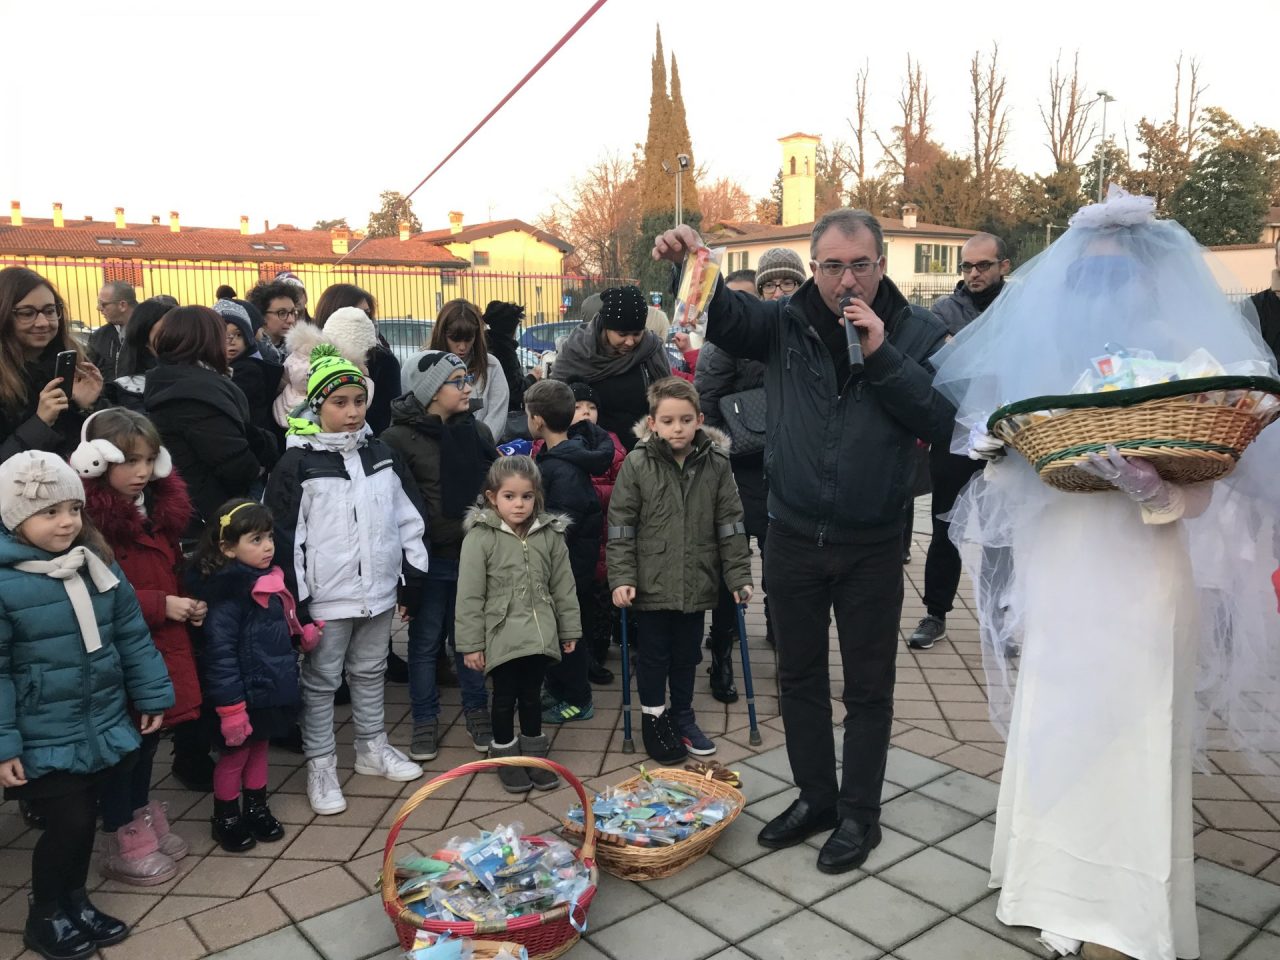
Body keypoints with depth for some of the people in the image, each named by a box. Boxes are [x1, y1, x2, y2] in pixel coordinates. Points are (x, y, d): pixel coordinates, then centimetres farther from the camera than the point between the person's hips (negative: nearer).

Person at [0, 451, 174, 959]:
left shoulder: (98, 563, 0)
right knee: (69, 823, 0)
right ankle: (44, 917, 25)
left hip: (99, 727, 6)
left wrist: (151, 695, 8)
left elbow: (132, 635, 7)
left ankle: (75, 902, 38)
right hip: (44, 740, -5)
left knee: (85, 819, 16)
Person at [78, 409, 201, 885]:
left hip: (163, 648, 8)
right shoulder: (90, 519, -20)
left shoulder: (160, 508, 8)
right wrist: (161, 605, -21)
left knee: (150, 737, 19)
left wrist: (188, 604, 3)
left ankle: (143, 819, 37)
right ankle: (123, 844, 21)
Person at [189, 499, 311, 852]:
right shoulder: (226, 591, -22)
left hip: (271, 690, 8)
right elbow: (220, 653, -24)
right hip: (243, 694, -7)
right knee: (234, 755, 10)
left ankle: (257, 809, 37)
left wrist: (302, 637, 2)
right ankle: (225, 819, 29)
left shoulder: (270, 581, 4)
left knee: (259, 748, 21)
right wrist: (230, 707, -24)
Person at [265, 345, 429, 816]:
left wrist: (413, 578, 8)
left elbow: (408, 518, 9)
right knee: (321, 681, 10)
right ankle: (320, 765, 24)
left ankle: (372, 748, 37)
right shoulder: (297, 464, -11)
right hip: (326, 598, -4)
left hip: (378, 591, 5)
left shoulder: (381, 455, 3)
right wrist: (294, 602, -11)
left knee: (371, 672, 20)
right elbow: (283, 538, -11)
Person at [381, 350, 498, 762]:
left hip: (476, 554, 4)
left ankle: (476, 711, 29)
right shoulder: (400, 439, -8)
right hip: (430, 558, -4)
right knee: (426, 641, 9)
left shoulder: (478, 432, 7)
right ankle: (425, 720, 24)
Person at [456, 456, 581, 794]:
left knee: (532, 695, 17)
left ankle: (534, 752, 34)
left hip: (539, 635, 3)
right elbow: (469, 596, -10)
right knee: (505, 698, 11)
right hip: (502, 636, -3)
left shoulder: (550, 534, -1)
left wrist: (570, 629, 11)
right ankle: (505, 755, 29)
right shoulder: (480, 537, -12)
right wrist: (471, 644, -9)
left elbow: (563, 586, 7)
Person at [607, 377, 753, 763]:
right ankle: (653, 719, 29)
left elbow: (730, 525, 1)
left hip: (696, 583, 2)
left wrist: (739, 575, -1)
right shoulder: (637, 463, -8)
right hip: (652, 582, -2)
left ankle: (682, 718, 34)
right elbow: (621, 525, -6)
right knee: (654, 655, 10)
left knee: (687, 655, 16)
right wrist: (621, 577, -11)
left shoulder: (716, 463, -3)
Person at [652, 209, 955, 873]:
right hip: (793, 538, 3)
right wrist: (689, 265, -26)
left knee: (868, 686, 11)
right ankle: (814, 795, 37)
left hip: (873, 545, -2)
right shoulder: (786, 324, -1)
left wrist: (881, 357, -21)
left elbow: (946, 423, -16)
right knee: (799, 675, 17)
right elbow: (720, 316, -5)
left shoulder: (918, 334, -6)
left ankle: (859, 813, 30)